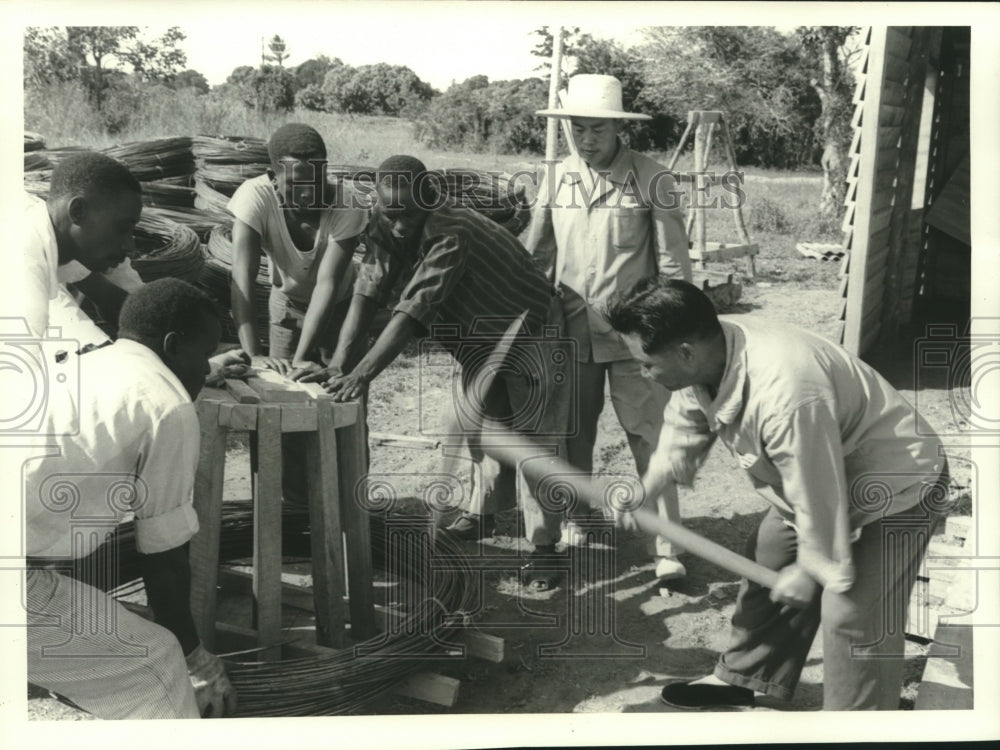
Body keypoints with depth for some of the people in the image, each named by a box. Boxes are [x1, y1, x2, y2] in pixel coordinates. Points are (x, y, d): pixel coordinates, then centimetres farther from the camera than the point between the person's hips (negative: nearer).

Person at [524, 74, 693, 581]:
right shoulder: (557, 178, 4)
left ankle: (667, 548, 1)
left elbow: (673, 265, -5)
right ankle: (572, 528, 32)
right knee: (574, 435, 15)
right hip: (572, 331, 4)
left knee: (648, 439, -3)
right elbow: (534, 253, 11)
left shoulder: (651, 180, -8)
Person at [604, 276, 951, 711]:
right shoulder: (705, 356, -15)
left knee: (853, 617, -12)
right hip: (814, 478, 9)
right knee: (766, 564, 18)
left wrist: (811, 569, -17)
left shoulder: (784, 396, -43)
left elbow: (819, 494, -31)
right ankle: (743, 676, 38)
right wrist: (645, 489, -6)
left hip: (896, 488, -9)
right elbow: (683, 429, 5)